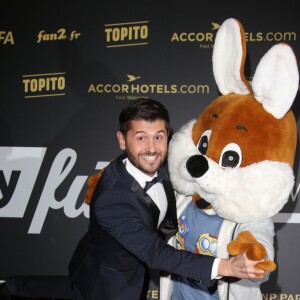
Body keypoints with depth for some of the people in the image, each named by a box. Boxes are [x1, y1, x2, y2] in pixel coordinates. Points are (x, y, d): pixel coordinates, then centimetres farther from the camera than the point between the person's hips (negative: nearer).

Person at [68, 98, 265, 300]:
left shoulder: (159, 166, -17)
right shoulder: (109, 200, -37)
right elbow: (154, 253, -36)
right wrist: (225, 266, -42)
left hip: (134, 269, 6)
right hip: (102, 282, -6)